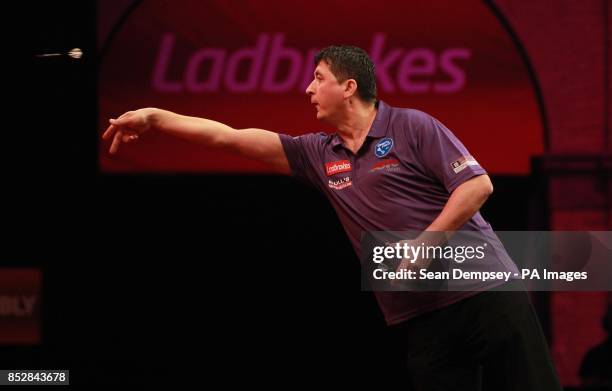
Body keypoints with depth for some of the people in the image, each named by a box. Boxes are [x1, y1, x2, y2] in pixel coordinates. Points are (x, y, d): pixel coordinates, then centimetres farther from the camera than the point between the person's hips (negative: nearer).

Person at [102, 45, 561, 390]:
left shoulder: (412, 127, -5)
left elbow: (478, 185, -11)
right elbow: (230, 137, 12)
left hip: (484, 293, -5)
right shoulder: (319, 154, 12)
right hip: (419, 319, 5)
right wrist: (155, 117, 8)